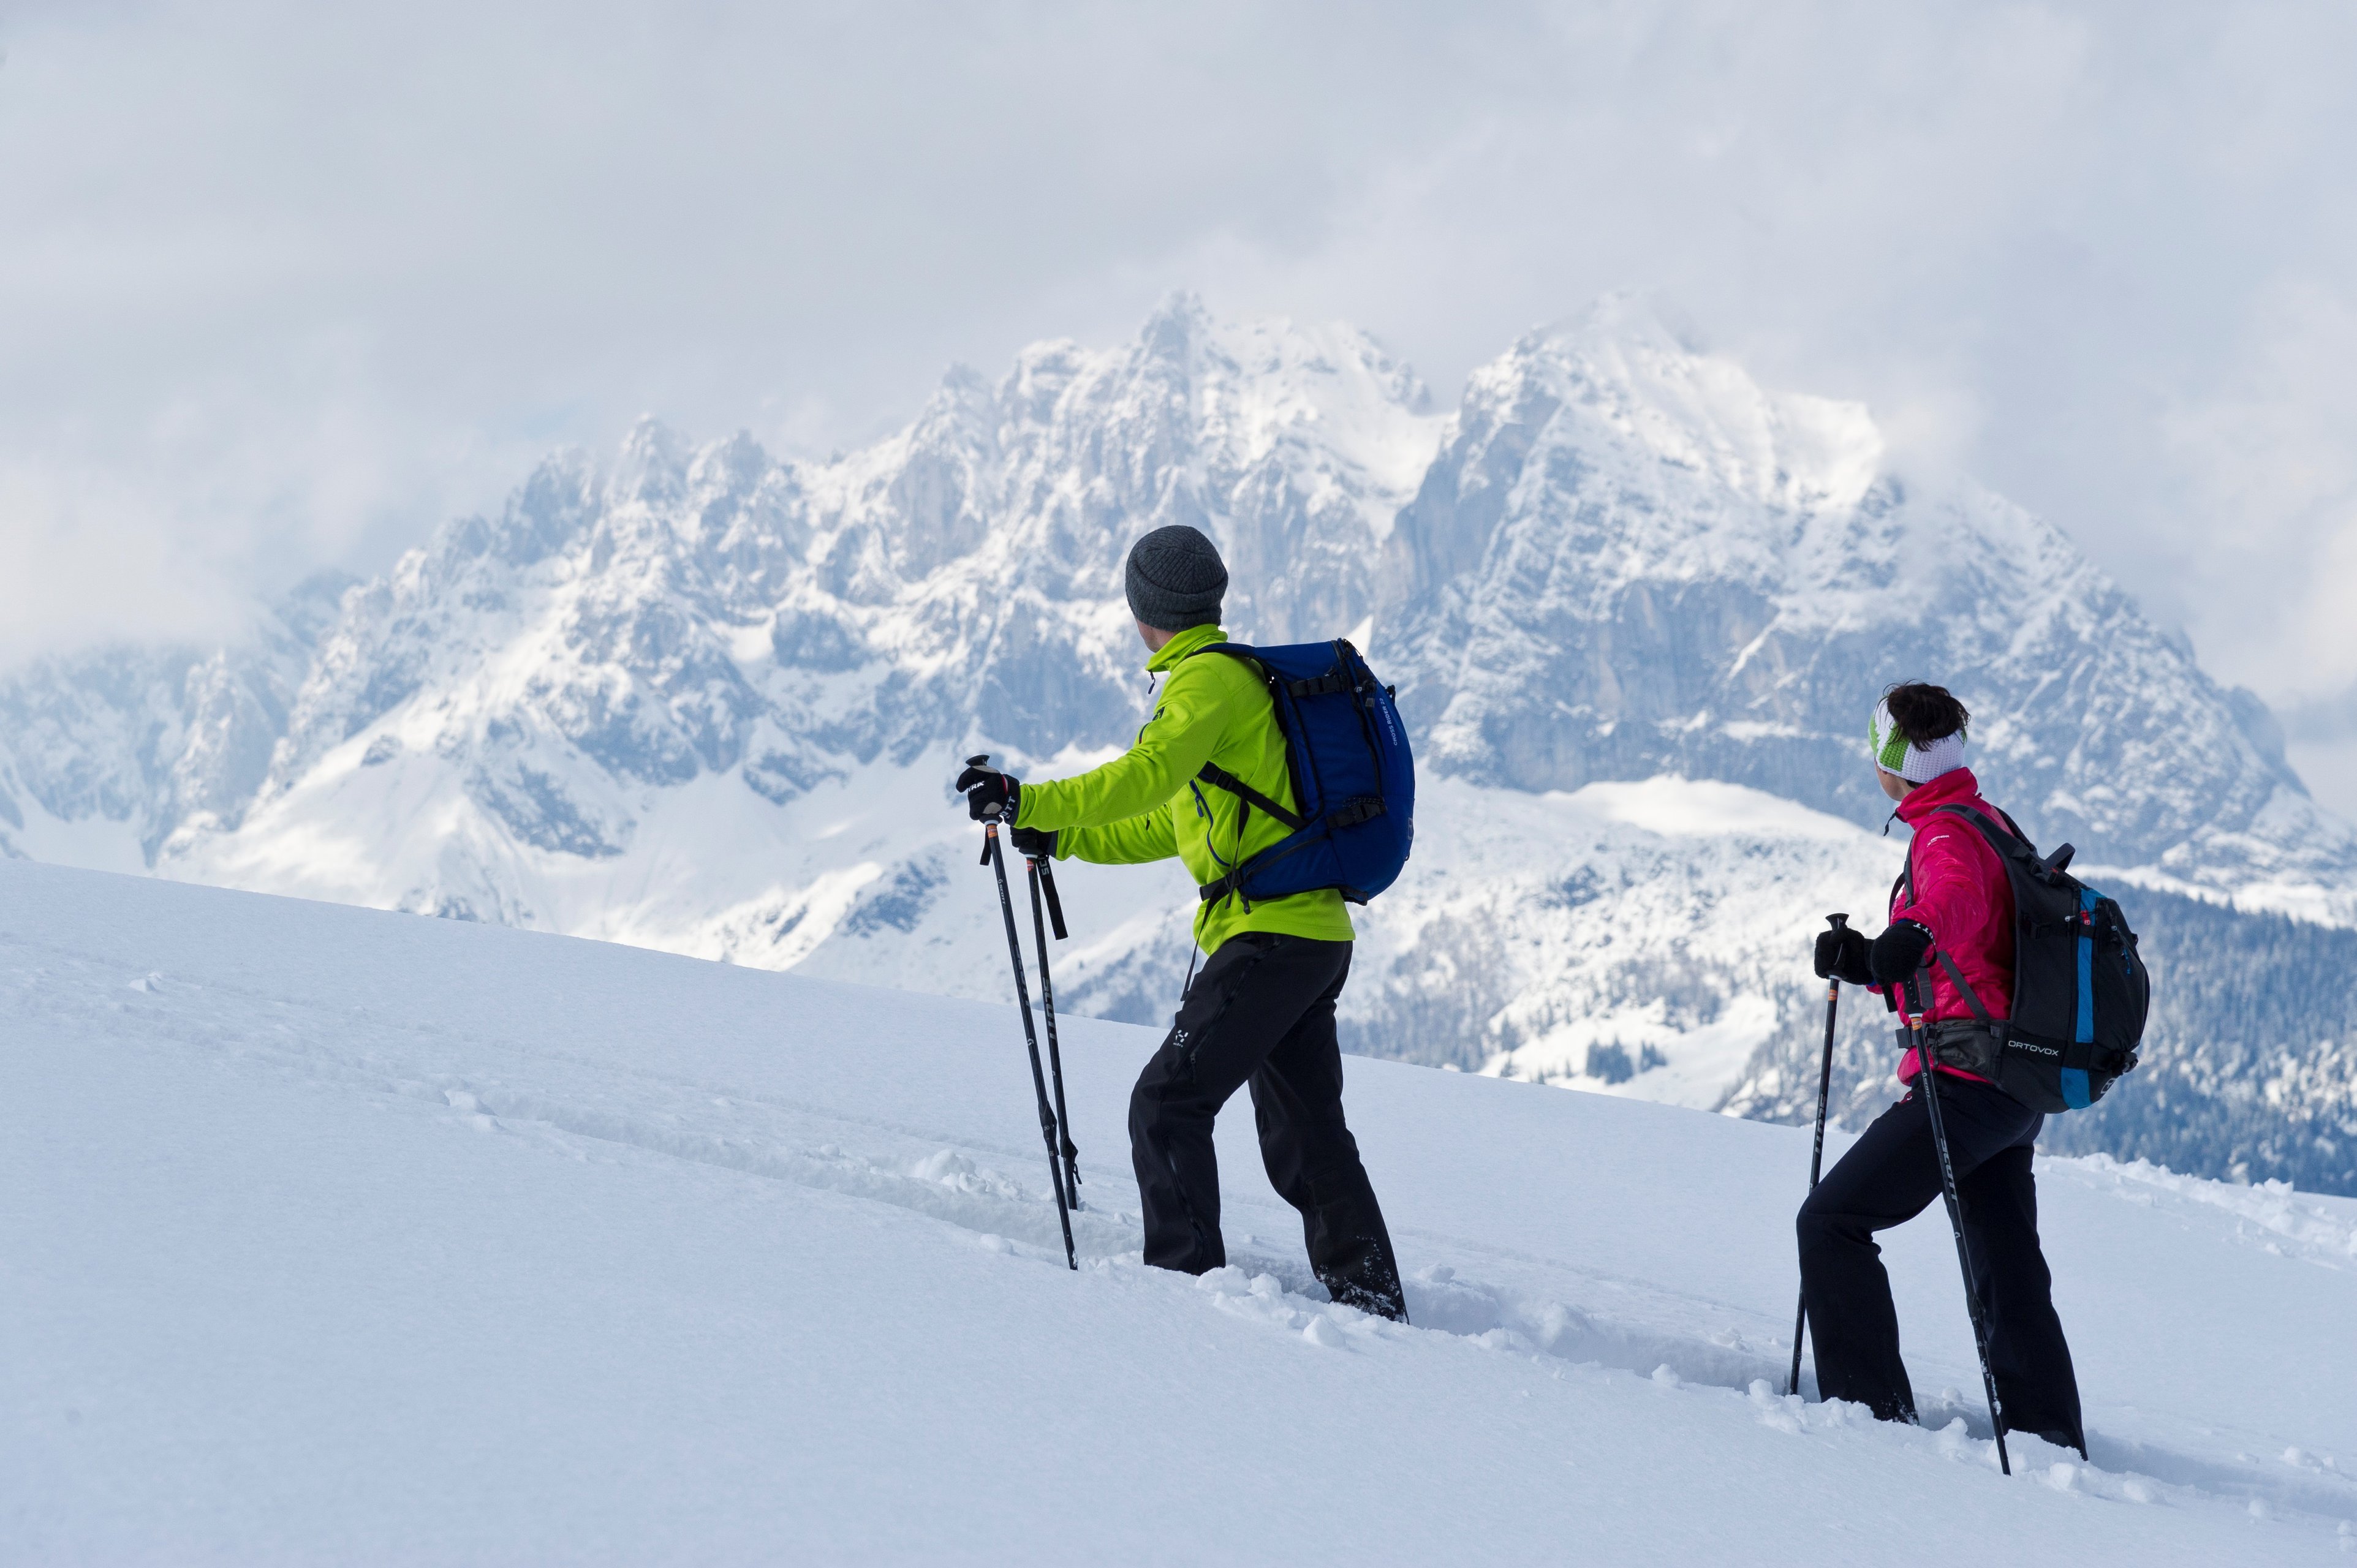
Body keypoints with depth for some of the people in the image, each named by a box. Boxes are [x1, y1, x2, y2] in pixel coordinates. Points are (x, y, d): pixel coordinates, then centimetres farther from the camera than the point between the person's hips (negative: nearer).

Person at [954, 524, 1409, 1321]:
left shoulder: (1208, 678, -8)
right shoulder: (1244, 676, 23)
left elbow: (1148, 776, -25)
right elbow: (1174, 823, 31)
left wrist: (1032, 803, -27)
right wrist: (1061, 838, 30)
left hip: (1269, 936, -10)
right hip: (1316, 935, 10)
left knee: (1168, 1102, -9)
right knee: (1304, 1135, 13)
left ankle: (1188, 1279, -12)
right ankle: (1375, 1307, 12)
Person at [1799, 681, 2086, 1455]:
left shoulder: (1947, 833, -12)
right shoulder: (1990, 824, 19)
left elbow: (1957, 900, -37)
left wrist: (1914, 935, -56)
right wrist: (1865, 962, 20)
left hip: (1965, 1078, -10)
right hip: (2018, 1088, 10)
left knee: (1832, 1221, -5)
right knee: (2008, 1270, 15)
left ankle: (1870, 1407, -8)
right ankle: (2052, 1436, 18)